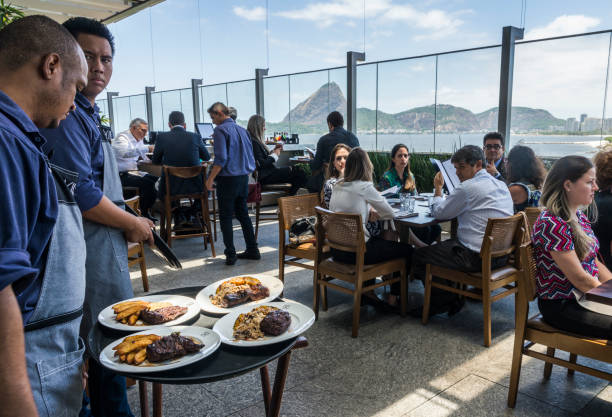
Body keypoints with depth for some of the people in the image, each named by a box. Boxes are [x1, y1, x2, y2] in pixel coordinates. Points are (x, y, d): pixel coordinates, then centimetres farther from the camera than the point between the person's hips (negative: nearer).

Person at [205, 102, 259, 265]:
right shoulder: (242, 130, 12)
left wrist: (210, 178, -13)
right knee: (243, 214, 15)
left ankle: (230, 254, 4)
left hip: (228, 178, -7)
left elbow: (221, 158, -19)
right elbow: (250, 155, 14)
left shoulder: (220, 130, -10)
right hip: (244, 178, 7)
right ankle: (252, 250, 18)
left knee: (226, 217, 2)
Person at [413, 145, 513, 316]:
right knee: (447, 243, 29)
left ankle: (446, 302, 16)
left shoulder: (468, 187, -16)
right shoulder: (501, 185, 11)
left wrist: (438, 190, 10)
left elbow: (438, 212, -6)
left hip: (477, 257, -10)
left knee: (419, 255, 2)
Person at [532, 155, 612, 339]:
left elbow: (595, 262, 14)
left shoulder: (579, 216, 8)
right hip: (560, 308, -9)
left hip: (587, 296, 9)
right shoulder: (552, 224, -21)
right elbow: (580, 279, -19)